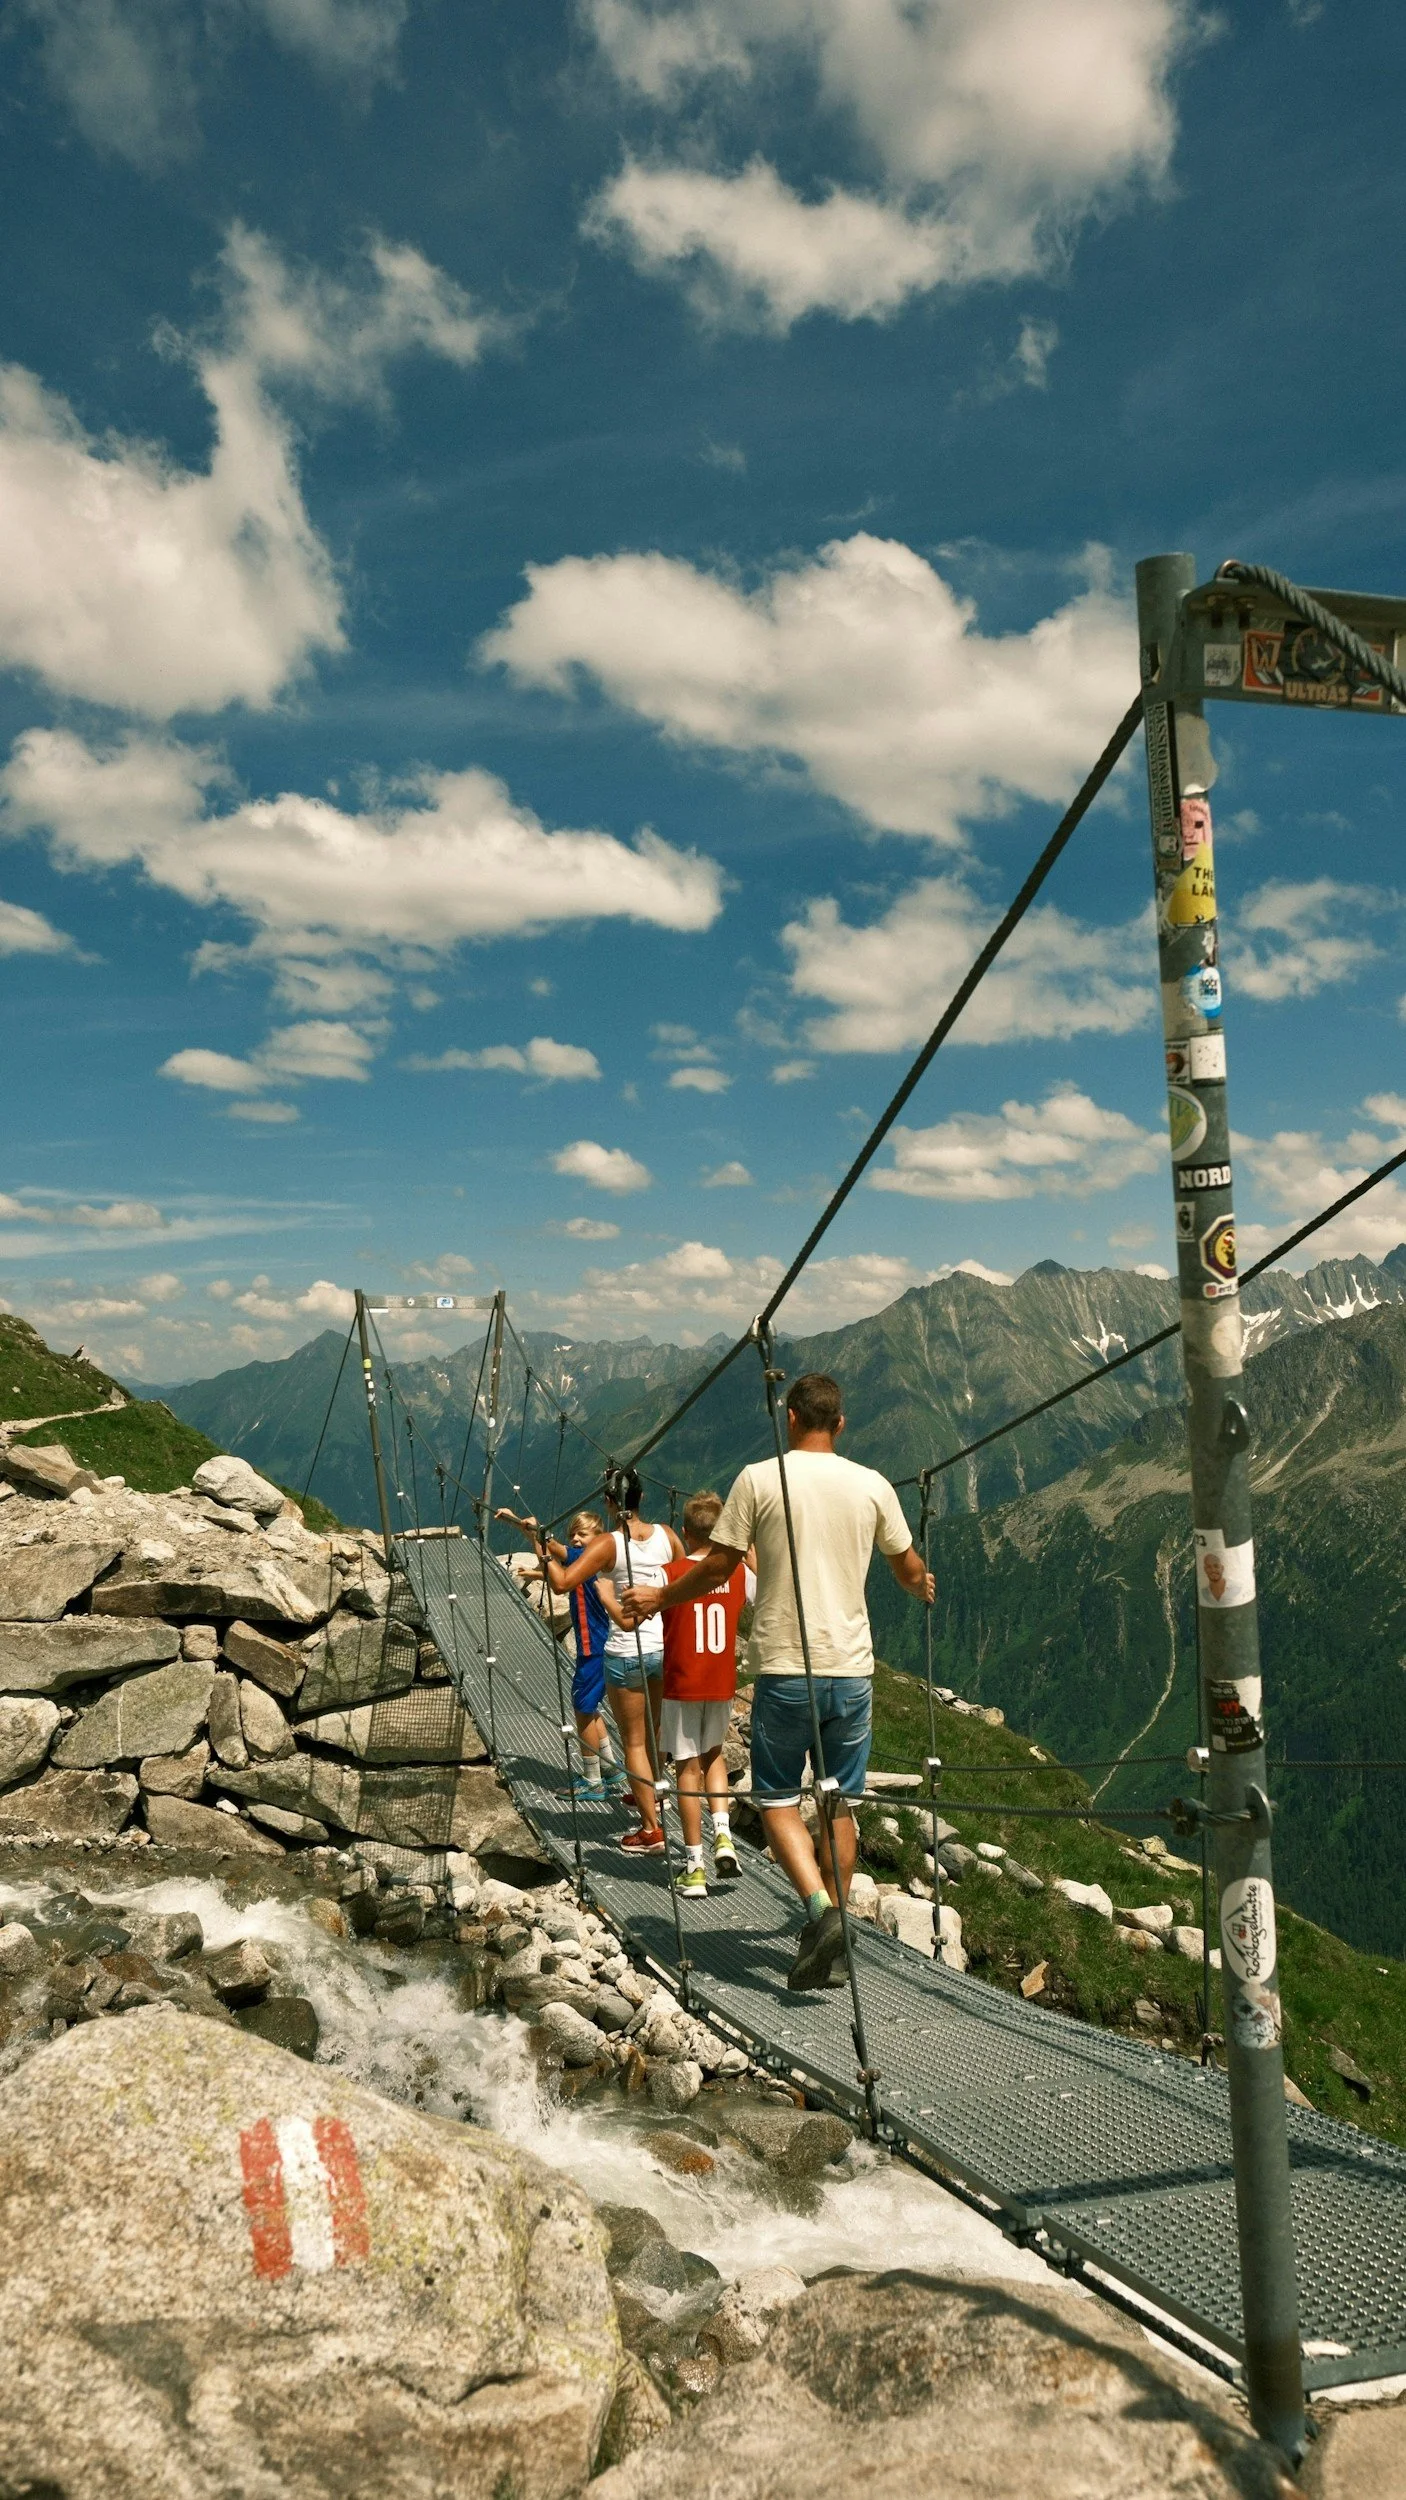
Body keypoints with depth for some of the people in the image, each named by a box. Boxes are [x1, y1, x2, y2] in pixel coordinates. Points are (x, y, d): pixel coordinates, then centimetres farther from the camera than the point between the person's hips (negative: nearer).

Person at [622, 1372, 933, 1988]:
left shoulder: (759, 1479, -6)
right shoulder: (873, 1486, 3)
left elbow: (716, 1569, -2)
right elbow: (909, 1571, 15)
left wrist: (659, 1598, 16)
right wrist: (925, 1588, 39)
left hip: (785, 1670, -3)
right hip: (852, 1670, 3)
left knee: (778, 1801, 9)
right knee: (839, 1806, 14)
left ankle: (820, 1909, -12)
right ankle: (830, 1933, 20)